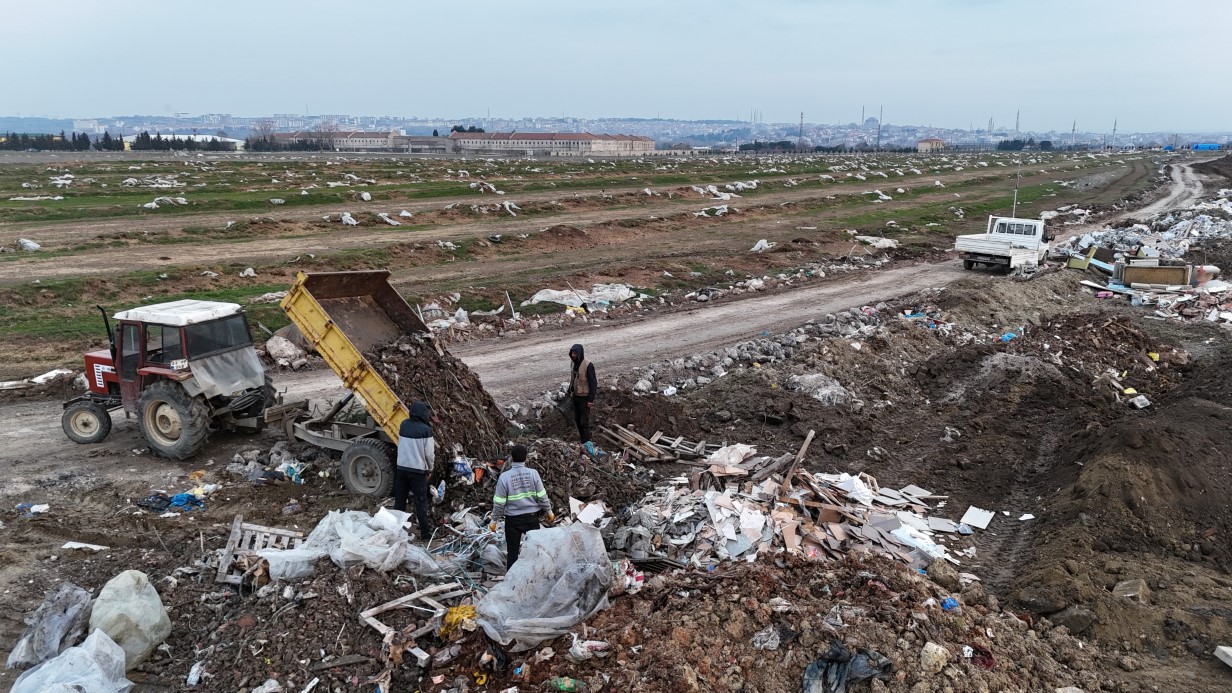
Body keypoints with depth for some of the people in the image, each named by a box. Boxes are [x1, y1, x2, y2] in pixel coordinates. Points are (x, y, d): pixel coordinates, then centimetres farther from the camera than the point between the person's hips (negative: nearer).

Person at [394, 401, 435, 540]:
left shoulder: (403, 425, 2)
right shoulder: (426, 430, -13)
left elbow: (401, 445, 12)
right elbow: (429, 454, -11)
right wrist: (430, 468, 7)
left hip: (402, 467, 5)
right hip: (418, 470, -5)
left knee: (399, 500, 14)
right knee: (421, 502, 2)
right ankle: (425, 532, 6)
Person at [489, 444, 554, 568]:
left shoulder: (505, 476, -13)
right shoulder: (533, 473, -8)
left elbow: (499, 502, -9)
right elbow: (542, 496, -4)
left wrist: (494, 520, 3)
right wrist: (549, 511, 11)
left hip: (513, 519, -2)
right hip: (532, 517, 2)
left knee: (512, 551, 9)